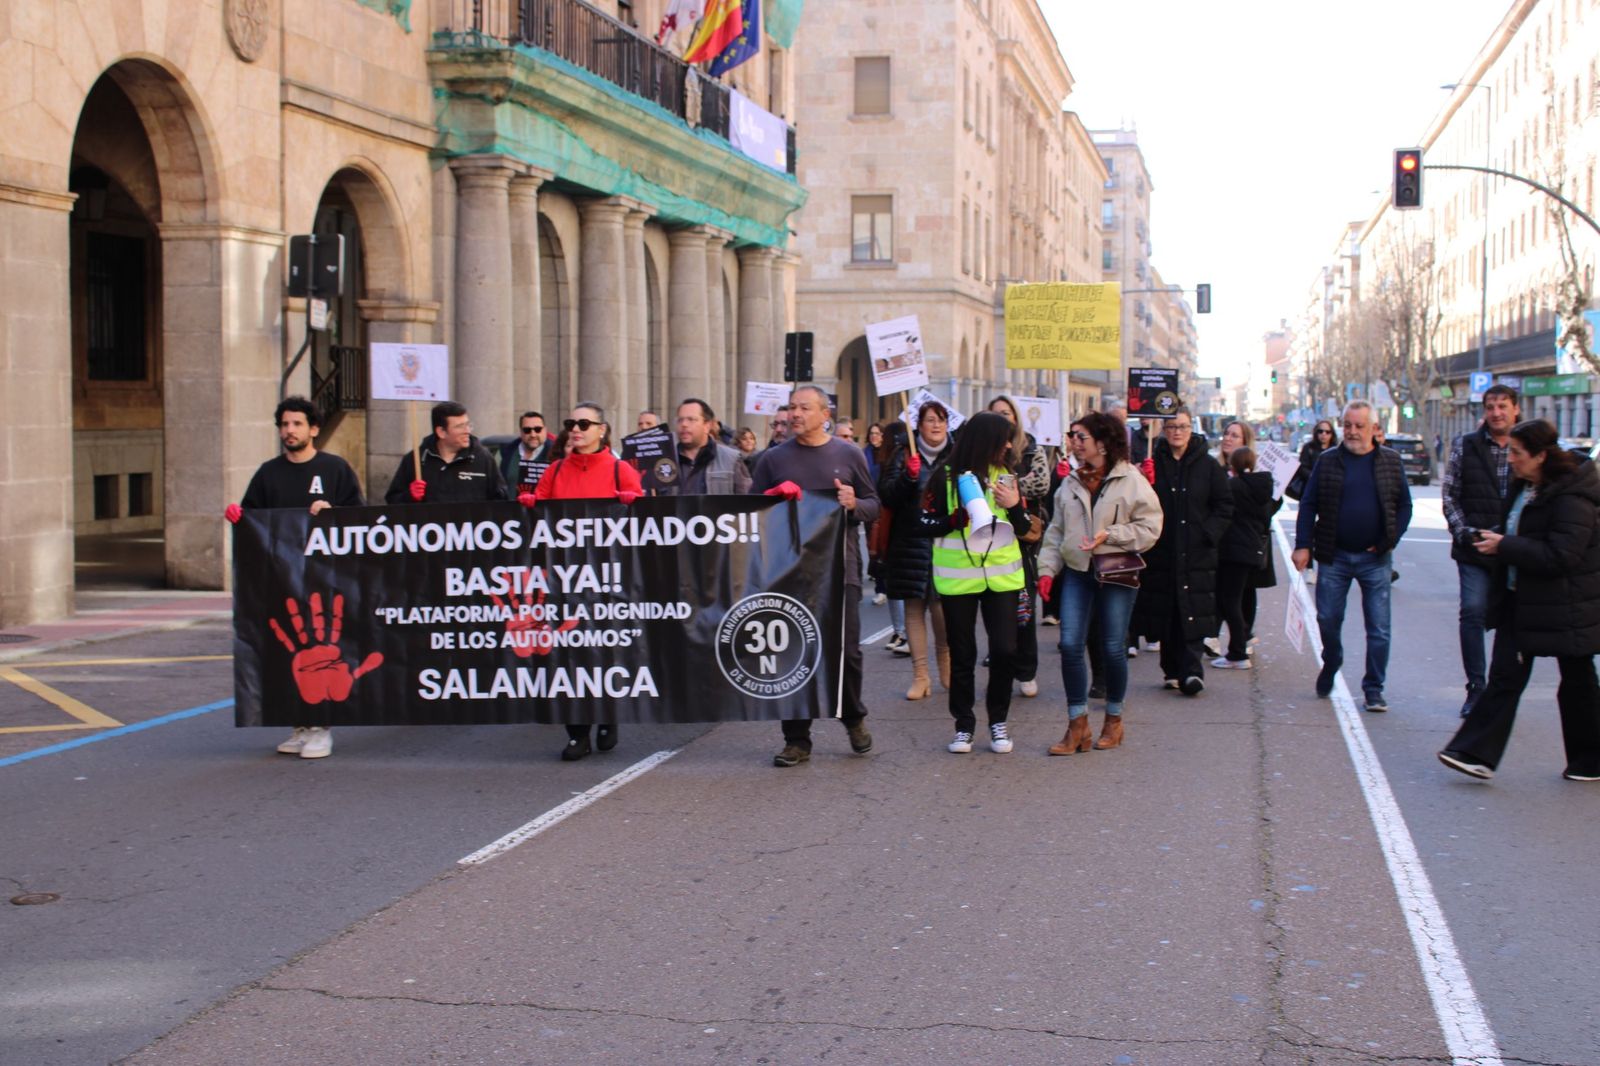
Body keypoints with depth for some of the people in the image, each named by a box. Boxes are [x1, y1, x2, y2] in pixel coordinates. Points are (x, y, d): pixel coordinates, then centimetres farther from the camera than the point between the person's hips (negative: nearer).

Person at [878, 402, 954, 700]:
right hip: (911, 543, 0)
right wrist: (908, 476, -17)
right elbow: (886, 495, -3)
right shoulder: (903, 455, 6)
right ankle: (920, 675, 4)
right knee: (914, 607, -1)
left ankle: (946, 663, 19)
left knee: (942, 606, -6)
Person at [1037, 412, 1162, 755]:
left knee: (1113, 647, 3)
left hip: (1116, 573, -4)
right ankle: (1078, 725, 1)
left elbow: (1149, 528, -7)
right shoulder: (1071, 483, 11)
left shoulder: (1131, 480, -5)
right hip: (1077, 572, 4)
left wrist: (1109, 535, -17)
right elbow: (1056, 531, 15)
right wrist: (1047, 569, 7)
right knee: (1070, 644, -7)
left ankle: (1114, 719, 23)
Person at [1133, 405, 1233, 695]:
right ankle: (1173, 670, 15)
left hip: (1197, 554, -1)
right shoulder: (1152, 463, 4)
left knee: (1192, 615, -8)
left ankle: (1191, 670, -11)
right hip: (1161, 553, 1)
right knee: (1165, 614, 5)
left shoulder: (1207, 465, 4)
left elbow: (1225, 507, 6)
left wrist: (1209, 533, -6)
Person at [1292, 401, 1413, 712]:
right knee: (1328, 619, 6)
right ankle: (1330, 667, 32)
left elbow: (1404, 506, 6)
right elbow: (1308, 505, 3)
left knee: (1378, 627, 0)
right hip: (1334, 557, 0)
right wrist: (1303, 545, -6)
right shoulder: (1327, 461, 3)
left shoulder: (1391, 461, 3)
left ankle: (1373, 688, 9)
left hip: (1375, 558, 0)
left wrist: (1389, 542, -5)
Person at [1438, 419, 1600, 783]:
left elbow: (1560, 556, -28)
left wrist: (1504, 546, -23)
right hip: (1521, 599, 8)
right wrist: (1494, 541, 1)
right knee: (1504, 676, 1)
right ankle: (1478, 754, -2)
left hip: (1565, 608, -8)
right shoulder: (1525, 487, 8)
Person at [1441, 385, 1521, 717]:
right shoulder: (1466, 445, 4)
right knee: (1473, 613, -5)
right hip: (1473, 547, -1)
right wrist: (1462, 531, -8)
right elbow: (1449, 494, 5)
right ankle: (1476, 687, 4)